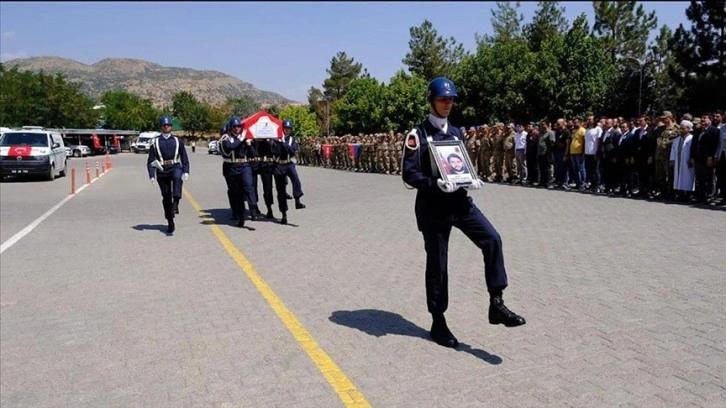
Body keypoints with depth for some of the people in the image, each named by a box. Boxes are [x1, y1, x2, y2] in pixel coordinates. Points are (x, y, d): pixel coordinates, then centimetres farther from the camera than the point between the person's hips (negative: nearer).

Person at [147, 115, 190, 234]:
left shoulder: (177, 141, 10)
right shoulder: (155, 142, 8)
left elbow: (184, 158, 10)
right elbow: (150, 161, 6)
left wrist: (186, 172, -3)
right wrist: (152, 175, -5)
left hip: (175, 167, -1)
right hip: (162, 171, 1)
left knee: (177, 177, -39)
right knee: (166, 197, 4)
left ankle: (176, 202, -40)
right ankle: (170, 223, 14)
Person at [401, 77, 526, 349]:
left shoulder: (456, 133, 14)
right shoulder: (418, 135, -5)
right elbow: (409, 175, -11)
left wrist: (472, 180, -3)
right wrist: (435, 184, -26)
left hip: (460, 201, 5)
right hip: (433, 208, -5)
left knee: (492, 239, -15)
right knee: (437, 263, 3)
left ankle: (496, 304, -7)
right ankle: (438, 322, 18)